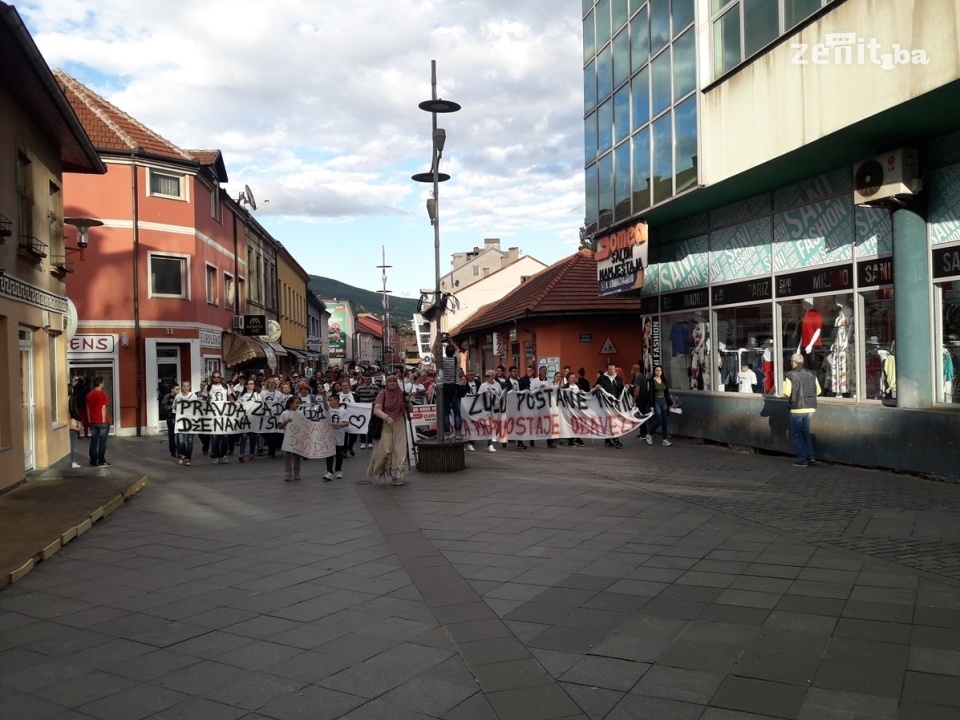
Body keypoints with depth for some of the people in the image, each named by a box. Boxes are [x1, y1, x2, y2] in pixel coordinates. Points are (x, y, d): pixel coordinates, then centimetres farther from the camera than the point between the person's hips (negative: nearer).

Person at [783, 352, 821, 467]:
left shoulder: (790, 375, -11)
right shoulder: (811, 374, 3)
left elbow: (787, 393, -15)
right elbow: (818, 391, 6)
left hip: (797, 409, -5)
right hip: (810, 408, 5)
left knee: (796, 434, 6)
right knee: (805, 432, 20)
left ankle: (802, 460, 5)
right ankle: (811, 456, 11)